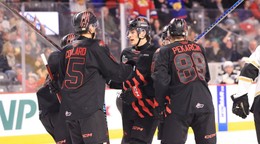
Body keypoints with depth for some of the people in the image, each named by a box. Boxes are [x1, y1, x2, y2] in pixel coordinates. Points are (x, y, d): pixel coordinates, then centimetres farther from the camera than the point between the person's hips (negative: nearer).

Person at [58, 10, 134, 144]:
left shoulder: (67, 50, 12)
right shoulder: (96, 46, -6)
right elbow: (116, 72, -3)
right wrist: (131, 66, 14)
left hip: (70, 110, 7)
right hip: (90, 108, -7)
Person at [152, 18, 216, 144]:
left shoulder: (165, 51, 1)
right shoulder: (199, 48, 14)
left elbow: (160, 80, -7)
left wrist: (159, 105, 0)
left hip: (179, 106, -4)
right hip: (204, 103, 4)